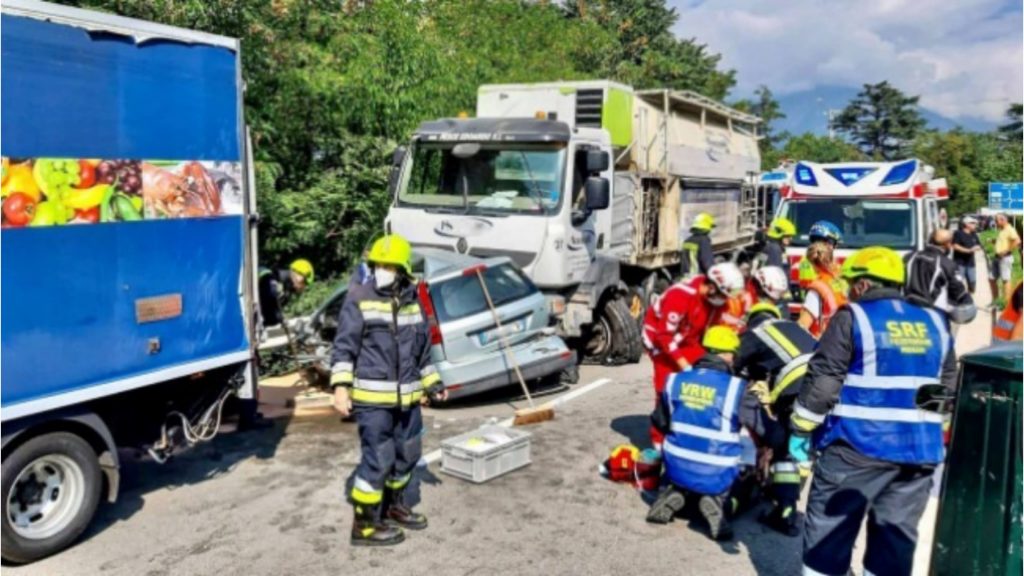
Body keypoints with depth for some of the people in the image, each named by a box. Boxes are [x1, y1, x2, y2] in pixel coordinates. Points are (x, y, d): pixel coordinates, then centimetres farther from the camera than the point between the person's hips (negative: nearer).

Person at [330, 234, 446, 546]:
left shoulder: (412, 301, 10)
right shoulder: (359, 299, -8)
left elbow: (422, 348, 20)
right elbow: (344, 346, -10)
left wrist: (432, 381, 21)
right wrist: (341, 385, -19)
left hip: (407, 396, 7)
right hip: (372, 396, -7)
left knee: (407, 454, 17)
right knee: (377, 459, -4)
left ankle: (394, 505, 38)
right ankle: (365, 525, 11)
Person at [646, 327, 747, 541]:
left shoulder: (675, 380, -2)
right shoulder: (737, 388, -15)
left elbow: (660, 422, 11)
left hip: (676, 469, 4)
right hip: (716, 477, -3)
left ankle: (674, 493, 6)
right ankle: (716, 500, -3)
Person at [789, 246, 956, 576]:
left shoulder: (853, 317, -7)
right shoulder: (935, 323, 12)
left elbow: (823, 379, -11)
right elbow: (949, 387, 19)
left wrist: (801, 428, -3)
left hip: (858, 446, -6)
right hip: (920, 450, 6)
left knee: (829, 529, 5)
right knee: (896, 535, 13)